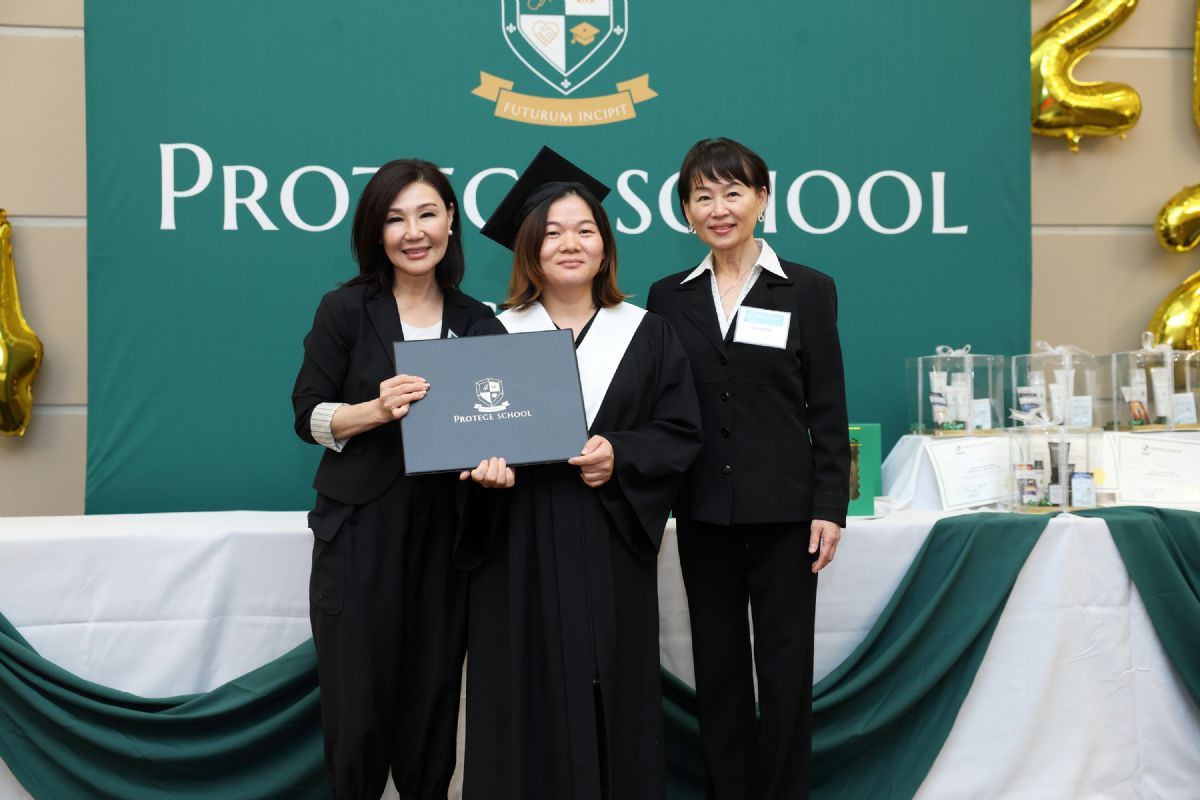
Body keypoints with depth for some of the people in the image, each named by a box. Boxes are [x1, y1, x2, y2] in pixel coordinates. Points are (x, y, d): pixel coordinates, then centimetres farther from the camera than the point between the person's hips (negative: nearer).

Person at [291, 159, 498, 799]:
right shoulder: (345, 310, 0)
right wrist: (376, 410, -20)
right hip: (361, 533, -2)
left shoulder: (479, 323, 8)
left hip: (445, 532, 2)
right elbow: (308, 416, -3)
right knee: (359, 704, -1)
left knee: (432, 699, 5)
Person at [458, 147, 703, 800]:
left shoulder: (646, 335, 8)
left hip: (611, 554, 1)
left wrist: (619, 456, -14)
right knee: (530, 704, 1)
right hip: (521, 552, -1)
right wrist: (484, 465, -18)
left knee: (613, 702, 4)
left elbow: (681, 432, 3)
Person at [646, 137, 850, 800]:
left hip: (782, 508, -2)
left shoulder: (808, 291, 1)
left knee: (784, 665, 2)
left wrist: (830, 507, -7)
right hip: (703, 511, 2)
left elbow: (828, 410, -1)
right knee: (718, 665, 9)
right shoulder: (668, 298, 7)